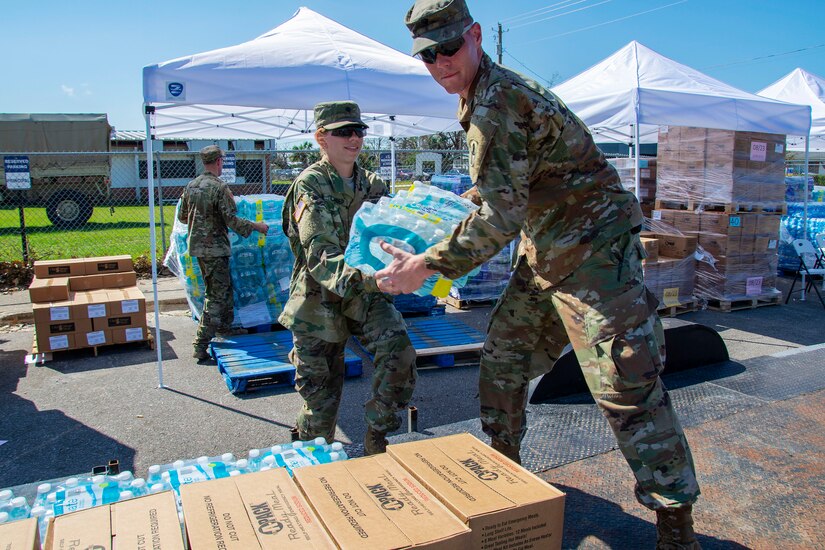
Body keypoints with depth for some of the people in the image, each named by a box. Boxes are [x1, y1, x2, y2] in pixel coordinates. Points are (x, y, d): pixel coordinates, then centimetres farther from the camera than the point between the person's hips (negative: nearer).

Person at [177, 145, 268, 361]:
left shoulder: (190, 186, 7)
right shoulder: (220, 187, -16)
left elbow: (182, 216, 16)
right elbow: (232, 220, -19)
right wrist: (256, 226, -6)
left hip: (197, 245, 8)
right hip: (215, 248, -8)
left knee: (224, 288, 23)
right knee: (216, 296, -2)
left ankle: (226, 327, 36)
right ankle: (200, 345, -2)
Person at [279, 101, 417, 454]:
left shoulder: (373, 184, 6)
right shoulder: (310, 185, -11)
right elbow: (320, 255, -25)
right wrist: (363, 277, -44)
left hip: (364, 293, 4)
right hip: (319, 296, -3)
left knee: (399, 351, -21)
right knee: (319, 385, 5)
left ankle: (376, 440, -1)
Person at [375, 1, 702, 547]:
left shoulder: (499, 99, -21)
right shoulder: (481, 99, 10)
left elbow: (500, 215, -27)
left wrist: (425, 266, -24)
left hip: (594, 251, -10)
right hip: (545, 256, 10)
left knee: (629, 387, -8)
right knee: (501, 362, 14)